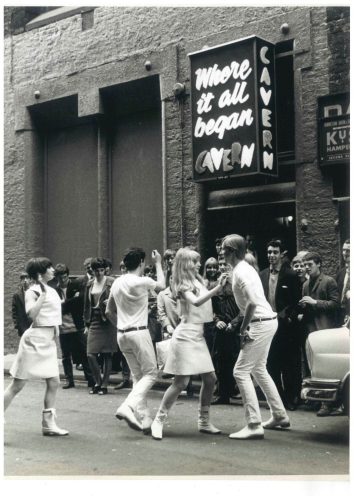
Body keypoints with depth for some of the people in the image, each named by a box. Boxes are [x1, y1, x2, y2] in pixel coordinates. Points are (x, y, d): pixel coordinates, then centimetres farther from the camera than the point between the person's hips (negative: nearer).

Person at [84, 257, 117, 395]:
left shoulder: (111, 282, -3)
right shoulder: (90, 285, 11)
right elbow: (86, 305, 16)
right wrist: (87, 324, 14)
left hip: (107, 321, -4)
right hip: (94, 321, 4)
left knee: (106, 355, 2)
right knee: (90, 354, -4)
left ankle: (104, 385, 13)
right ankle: (97, 382, 14)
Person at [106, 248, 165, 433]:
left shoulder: (117, 282, 9)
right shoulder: (142, 281, -13)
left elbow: (109, 311, 16)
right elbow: (162, 285, 8)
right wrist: (158, 263, 18)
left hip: (122, 334, 7)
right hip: (139, 332, -7)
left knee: (137, 376, 12)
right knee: (150, 373, 0)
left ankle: (144, 419, 10)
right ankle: (128, 407, -18)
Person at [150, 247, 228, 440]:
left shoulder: (197, 281, 14)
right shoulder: (183, 285, -11)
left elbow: (205, 306, 15)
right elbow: (196, 301, -30)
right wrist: (218, 288, -36)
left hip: (198, 335, 8)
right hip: (186, 335, -8)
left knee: (210, 379, 5)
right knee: (181, 382, -8)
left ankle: (204, 421, 17)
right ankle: (159, 420, 4)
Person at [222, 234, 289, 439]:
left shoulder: (240, 272, -17)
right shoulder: (246, 268, 13)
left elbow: (252, 303, -28)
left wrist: (243, 329, -19)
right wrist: (245, 325, 10)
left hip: (261, 324, -10)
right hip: (268, 321, 10)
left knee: (241, 371, -8)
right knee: (258, 369, 22)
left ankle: (254, 425, -8)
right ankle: (279, 415, 31)